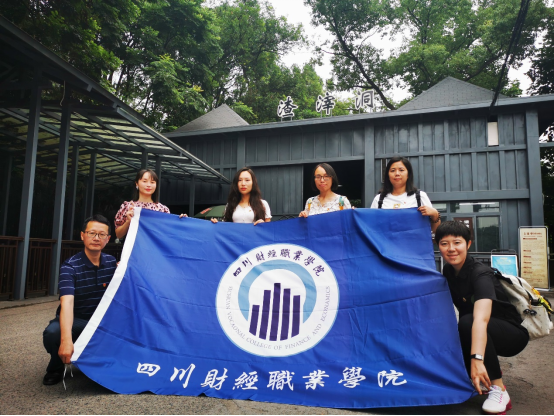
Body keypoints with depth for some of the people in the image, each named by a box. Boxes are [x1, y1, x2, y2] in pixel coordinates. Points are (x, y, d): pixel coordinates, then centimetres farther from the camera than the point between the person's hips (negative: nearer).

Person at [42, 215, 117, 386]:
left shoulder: (112, 263, -4)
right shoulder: (70, 266, -18)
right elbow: (67, 303, -33)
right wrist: (66, 340, -47)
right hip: (75, 321, -3)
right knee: (52, 333, -36)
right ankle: (56, 368, 1)